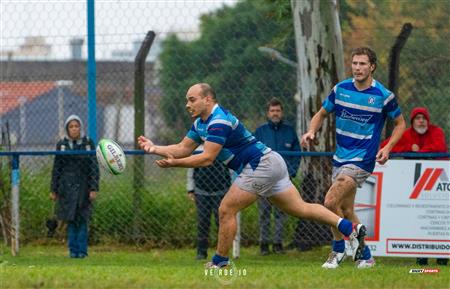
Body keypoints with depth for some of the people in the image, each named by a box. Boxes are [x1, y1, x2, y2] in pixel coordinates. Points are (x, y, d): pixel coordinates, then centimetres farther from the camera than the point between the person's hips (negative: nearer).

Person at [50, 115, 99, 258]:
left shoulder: (88, 143, 2)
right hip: (67, 187, 1)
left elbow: (94, 167, 1)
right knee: (71, 219, -2)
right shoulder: (62, 144, 6)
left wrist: (94, 188, -6)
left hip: (83, 187, -1)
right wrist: (54, 190, 8)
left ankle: (82, 250, 2)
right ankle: (73, 250, 3)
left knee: (82, 219, -3)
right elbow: (56, 168, 10)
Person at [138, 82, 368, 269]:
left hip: (261, 166, -10)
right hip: (271, 164, 10)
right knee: (301, 208, 8)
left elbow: (206, 158, -24)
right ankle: (351, 228, 2)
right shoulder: (200, 123, 12)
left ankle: (219, 263, 2)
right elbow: (183, 149, 16)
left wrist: (175, 163, -22)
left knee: (226, 211, -7)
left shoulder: (219, 121, -19)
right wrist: (155, 149, 4)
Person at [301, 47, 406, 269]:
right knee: (346, 211, 10)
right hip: (340, 158, 6)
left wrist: (388, 148, -10)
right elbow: (322, 113, 14)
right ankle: (365, 256, 23)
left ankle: (338, 249, 0)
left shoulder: (383, 96, -9)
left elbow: (400, 123, 4)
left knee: (331, 202, -18)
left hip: (362, 159, -6)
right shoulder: (340, 89, 2)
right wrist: (311, 132, -6)